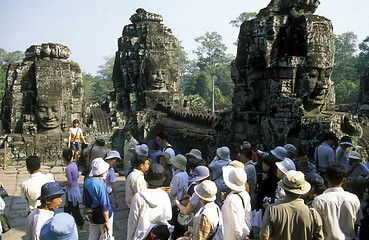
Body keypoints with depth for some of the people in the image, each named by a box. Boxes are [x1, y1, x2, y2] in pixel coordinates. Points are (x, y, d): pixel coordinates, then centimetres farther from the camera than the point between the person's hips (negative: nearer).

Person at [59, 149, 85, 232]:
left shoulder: (68, 168, -24)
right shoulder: (74, 164, 0)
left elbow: (70, 182, -22)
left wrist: (62, 184, -4)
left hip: (71, 190, -9)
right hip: (76, 188, 9)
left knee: (74, 210, 7)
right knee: (67, 207, 22)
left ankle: (81, 227, 18)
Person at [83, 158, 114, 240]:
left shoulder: (87, 181, -5)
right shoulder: (101, 185, -27)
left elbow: (85, 201, 8)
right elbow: (104, 205, -23)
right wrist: (107, 221, -15)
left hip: (92, 215, 7)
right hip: (102, 217, -7)